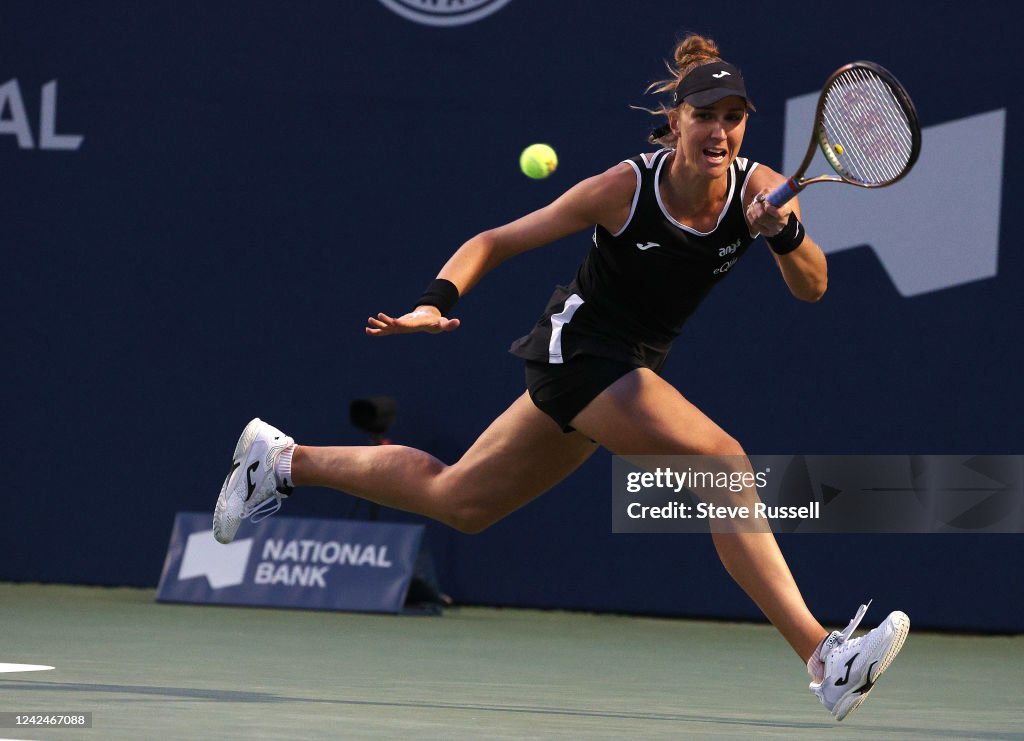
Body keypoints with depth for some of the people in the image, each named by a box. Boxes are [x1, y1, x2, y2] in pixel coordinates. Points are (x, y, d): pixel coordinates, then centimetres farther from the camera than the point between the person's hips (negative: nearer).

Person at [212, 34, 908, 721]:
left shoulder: (759, 188, -10)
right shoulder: (625, 188, -20)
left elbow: (812, 286, -19)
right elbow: (496, 242, -11)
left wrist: (786, 235, -39)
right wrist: (437, 302, -27)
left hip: (630, 368, 6)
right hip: (582, 348, -6)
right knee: (724, 461, -26)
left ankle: (282, 460, 36)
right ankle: (822, 655, -29)